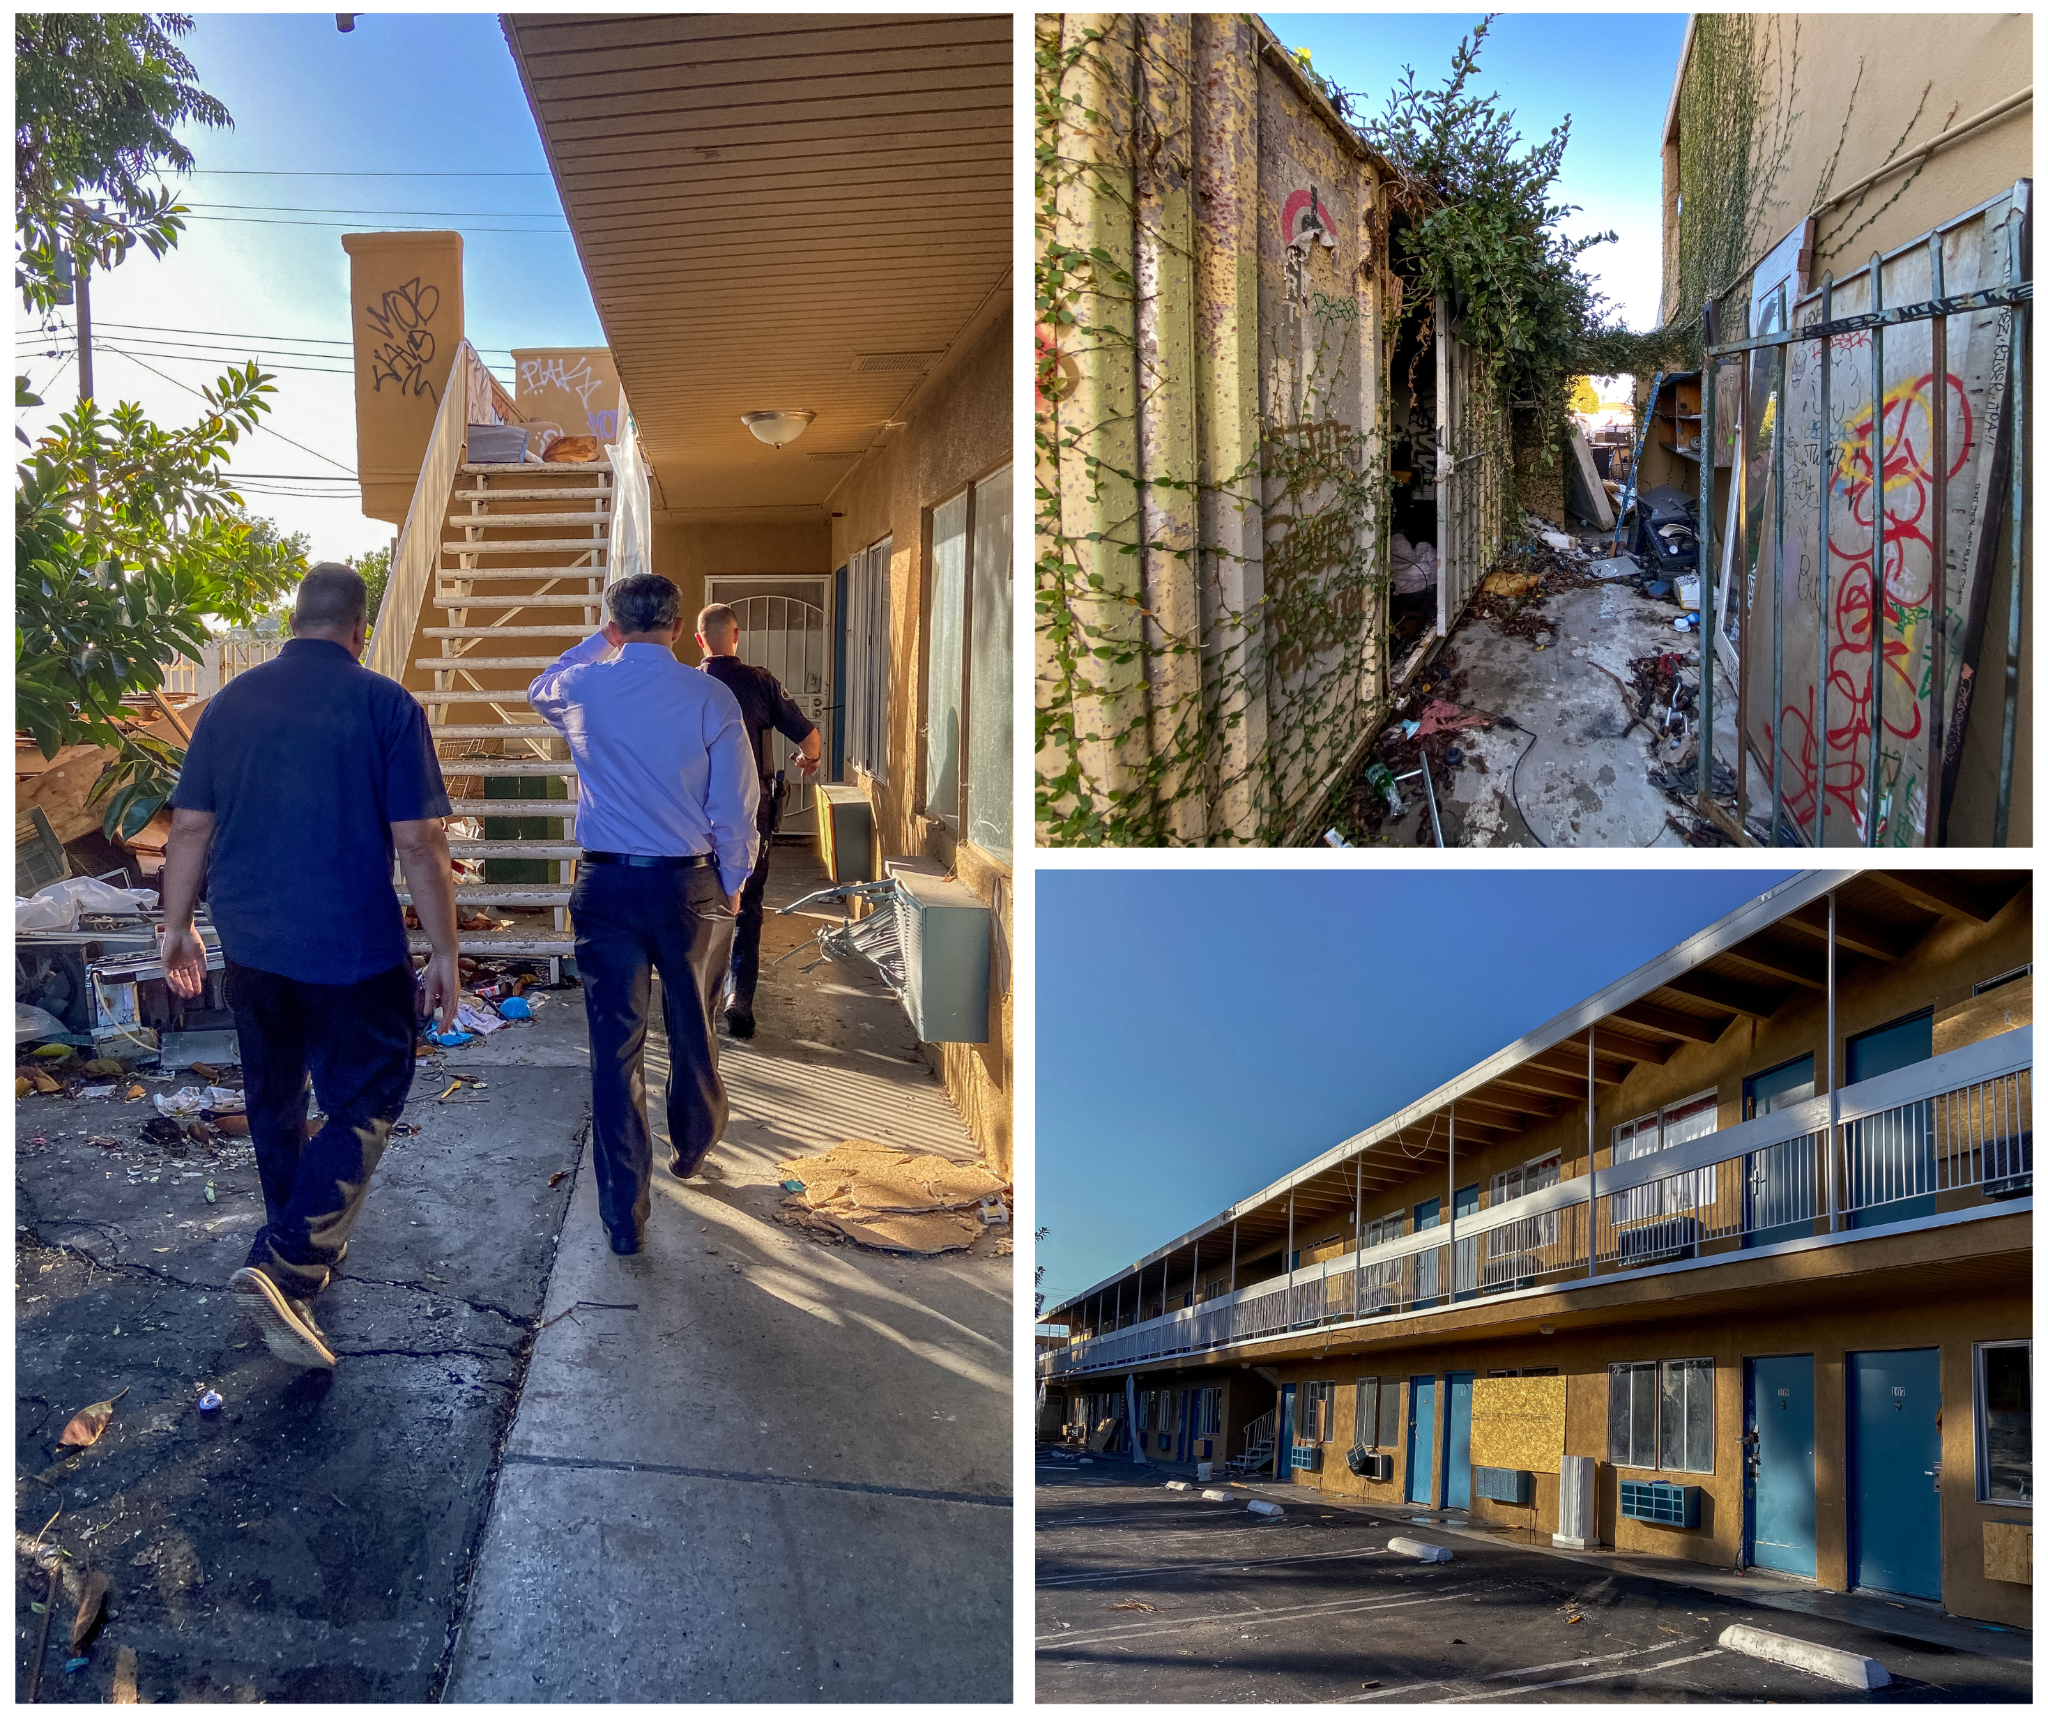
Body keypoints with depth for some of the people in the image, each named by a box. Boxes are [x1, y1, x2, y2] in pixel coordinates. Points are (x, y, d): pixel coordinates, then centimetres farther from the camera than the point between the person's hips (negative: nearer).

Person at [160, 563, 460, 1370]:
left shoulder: (231, 700, 3)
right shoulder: (384, 704, -10)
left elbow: (190, 827, 6)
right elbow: (419, 843, -12)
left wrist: (178, 925, 17)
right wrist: (444, 952, -5)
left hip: (251, 942, 5)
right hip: (353, 947, -5)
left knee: (274, 1098, 20)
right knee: (365, 1101, 6)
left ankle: (308, 1248, 37)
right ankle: (284, 1269, -8)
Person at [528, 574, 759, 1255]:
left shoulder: (583, 688, -2)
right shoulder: (710, 697, -8)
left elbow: (538, 692, 25)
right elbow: (736, 807, -5)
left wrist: (598, 642, 29)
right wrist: (731, 885, 9)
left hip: (605, 884, 1)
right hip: (690, 884, 0)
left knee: (614, 1047, 5)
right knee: (692, 1029, 20)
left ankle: (624, 1216, 8)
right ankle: (691, 1149, 43)